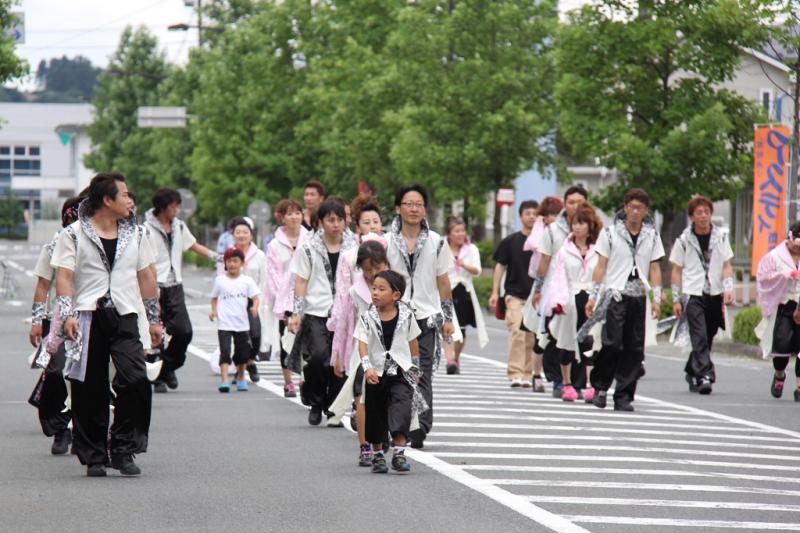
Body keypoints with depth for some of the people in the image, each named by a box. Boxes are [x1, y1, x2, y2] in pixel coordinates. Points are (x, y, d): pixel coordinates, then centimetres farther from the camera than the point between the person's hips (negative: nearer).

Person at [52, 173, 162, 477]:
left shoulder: (134, 233, 15)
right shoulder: (74, 234, 2)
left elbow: (146, 277, 20)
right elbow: (65, 275, -4)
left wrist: (154, 320, 18)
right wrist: (67, 315, -17)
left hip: (124, 316, 3)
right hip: (87, 318, -2)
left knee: (135, 380, -16)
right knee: (89, 391, 0)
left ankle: (123, 450, -4)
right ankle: (94, 457, 11)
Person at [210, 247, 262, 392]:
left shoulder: (247, 281, 2)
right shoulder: (220, 280, 3)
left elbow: (255, 298, -2)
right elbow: (214, 298, 13)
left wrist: (255, 307, -23)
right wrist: (214, 311, -4)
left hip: (242, 324, 2)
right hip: (224, 324, -2)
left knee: (242, 353, 12)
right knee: (225, 352, -14)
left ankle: (241, 379, 32)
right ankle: (224, 381, -19)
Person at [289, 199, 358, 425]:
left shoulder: (353, 247, 7)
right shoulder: (309, 248, 3)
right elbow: (301, 282, 6)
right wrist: (296, 313, -1)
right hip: (316, 313, -2)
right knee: (318, 356, -18)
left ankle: (333, 409, 11)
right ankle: (316, 403, 3)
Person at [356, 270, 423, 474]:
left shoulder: (406, 315, -2)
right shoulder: (368, 317, -5)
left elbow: (413, 343, 10)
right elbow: (363, 344, -15)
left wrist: (415, 371, 17)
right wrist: (367, 367, -30)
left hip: (400, 373, -1)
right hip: (376, 374, 1)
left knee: (401, 406, -20)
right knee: (376, 414, 10)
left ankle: (399, 453, -23)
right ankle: (377, 455, 25)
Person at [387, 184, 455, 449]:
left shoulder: (436, 242, 8)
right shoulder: (387, 242, 6)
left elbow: (443, 282, 12)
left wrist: (448, 318, 9)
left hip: (426, 317, 0)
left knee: (423, 374, -9)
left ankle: (420, 427, -14)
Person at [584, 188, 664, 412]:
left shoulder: (651, 235, 11)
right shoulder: (610, 233, 4)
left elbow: (654, 268, 12)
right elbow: (601, 266, 4)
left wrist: (657, 298, 4)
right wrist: (593, 296, -1)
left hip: (639, 296, 3)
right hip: (615, 294, -3)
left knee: (634, 348, -1)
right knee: (613, 343, -13)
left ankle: (623, 396, 5)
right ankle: (600, 386, 5)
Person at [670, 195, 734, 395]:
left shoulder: (720, 238, 7)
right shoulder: (684, 240, 2)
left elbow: (727, 266, 7)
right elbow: (677, 270, 5)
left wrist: (728, 289, -9)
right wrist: (676, 299, 1)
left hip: (715, 295, 3)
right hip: (693, 294, -3)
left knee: (707, 339, 10)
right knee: (700, 337, -14)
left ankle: (692, 372, 26)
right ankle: (705, 376, -21)